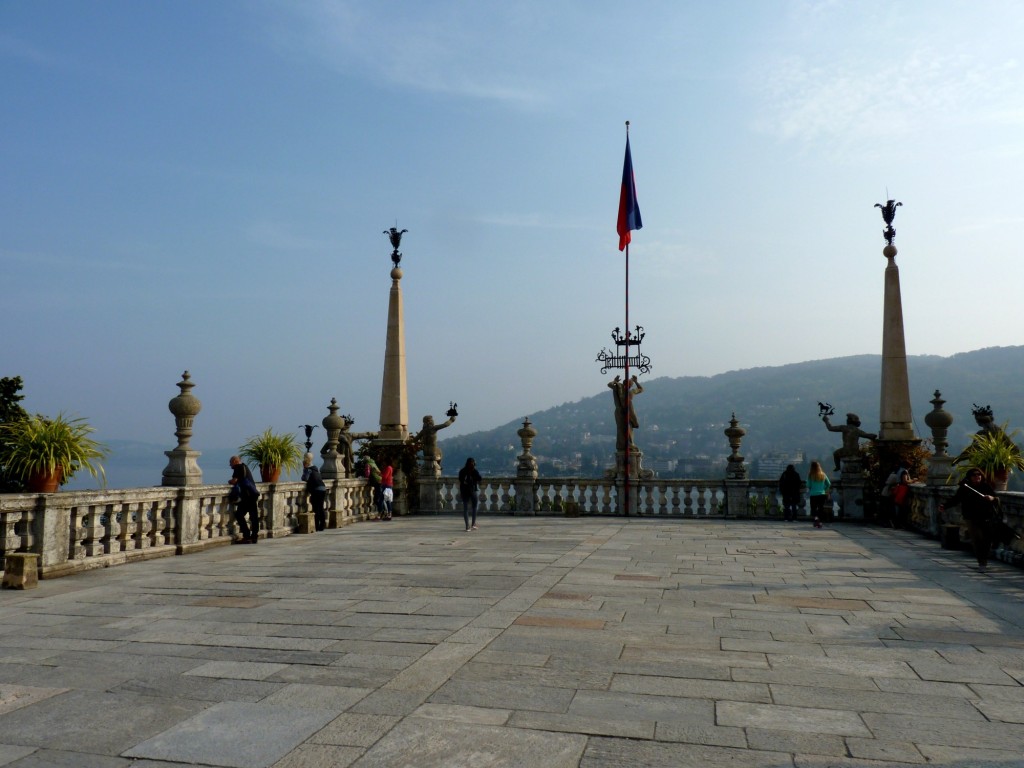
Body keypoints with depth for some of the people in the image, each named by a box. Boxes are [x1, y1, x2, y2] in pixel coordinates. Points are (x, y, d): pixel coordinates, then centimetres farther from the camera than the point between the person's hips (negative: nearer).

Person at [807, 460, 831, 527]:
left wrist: (808, 491, 10)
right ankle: (820, 523, 12)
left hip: (813, 495, -2)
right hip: (822, 495, 3)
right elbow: (829, 484, 4)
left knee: (813, 509, 6)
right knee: (821, 509, 13)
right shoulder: (823, 475, 1)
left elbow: (808, 486, -9)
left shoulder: (810, 475, -9)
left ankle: (815, 518, -21)